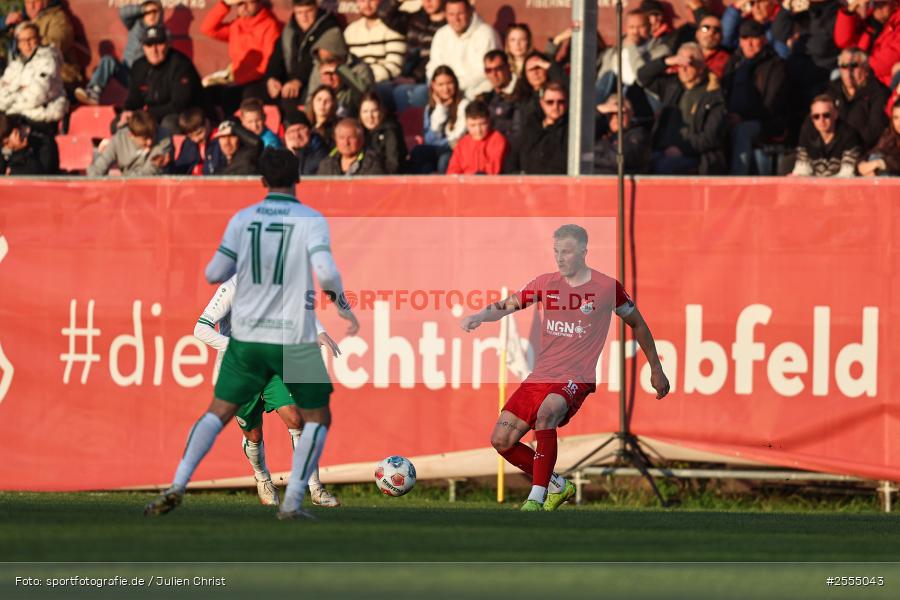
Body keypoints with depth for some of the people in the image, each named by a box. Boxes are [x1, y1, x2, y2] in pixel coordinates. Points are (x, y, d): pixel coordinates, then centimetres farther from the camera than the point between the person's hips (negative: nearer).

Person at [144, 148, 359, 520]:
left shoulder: (243, 219, 2)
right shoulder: (311, 220, -6)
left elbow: (214, 274, 4)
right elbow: (326, 272, -20)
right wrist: (343, 307, -2)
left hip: (247, 336, 3)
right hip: (296, 339, -3)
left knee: (218, 412, 12)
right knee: (317, 419, 14)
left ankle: (177, 486, -4)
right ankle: (292, 502, 3)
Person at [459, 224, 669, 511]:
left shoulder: (607, 287, -1)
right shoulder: (546, 283, 8)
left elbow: (637, 324, 12)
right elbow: (507, 305, 3)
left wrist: (656, 370, 19)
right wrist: (479, 316, -20)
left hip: (577, 379, -6)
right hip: (540, 376, 6)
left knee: (546, 412, -37)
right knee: (501, 440, -1)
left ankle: (536, 499, -35)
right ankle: (557, 486, 19)